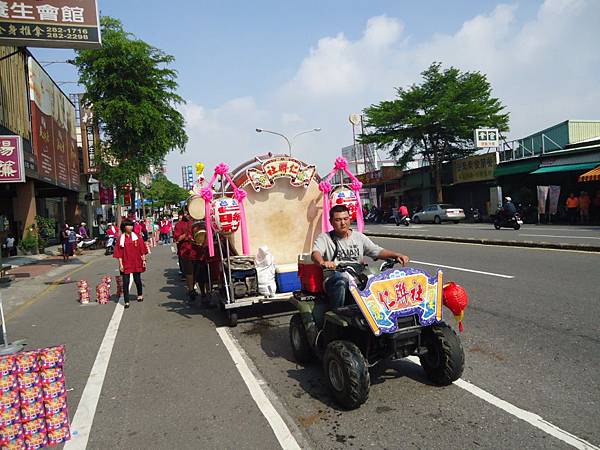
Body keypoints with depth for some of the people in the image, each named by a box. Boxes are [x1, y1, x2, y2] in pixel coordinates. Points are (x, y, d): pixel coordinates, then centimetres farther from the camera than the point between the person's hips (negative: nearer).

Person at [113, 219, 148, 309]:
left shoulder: (137, 237, 2)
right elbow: (119, 253, -2)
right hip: (126, 263, -1)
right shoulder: (121, 239, -1)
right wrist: (120, 264, -7)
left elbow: (142, 250, 4)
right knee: (125, 282, -2)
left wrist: (144, 260, 0)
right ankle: (126, 301, 3)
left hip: (136, 262, 1)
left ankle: (140, 295, 38)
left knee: (137, 280, 12)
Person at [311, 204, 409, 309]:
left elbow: (378, 251, 14)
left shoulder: (359, 237, 20)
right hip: (335, 280, -2)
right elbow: (315, 253, -10)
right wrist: (322, 263, -34)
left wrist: (396, 255, -4)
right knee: (341, 281, -38)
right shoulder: (324, 238, 9)